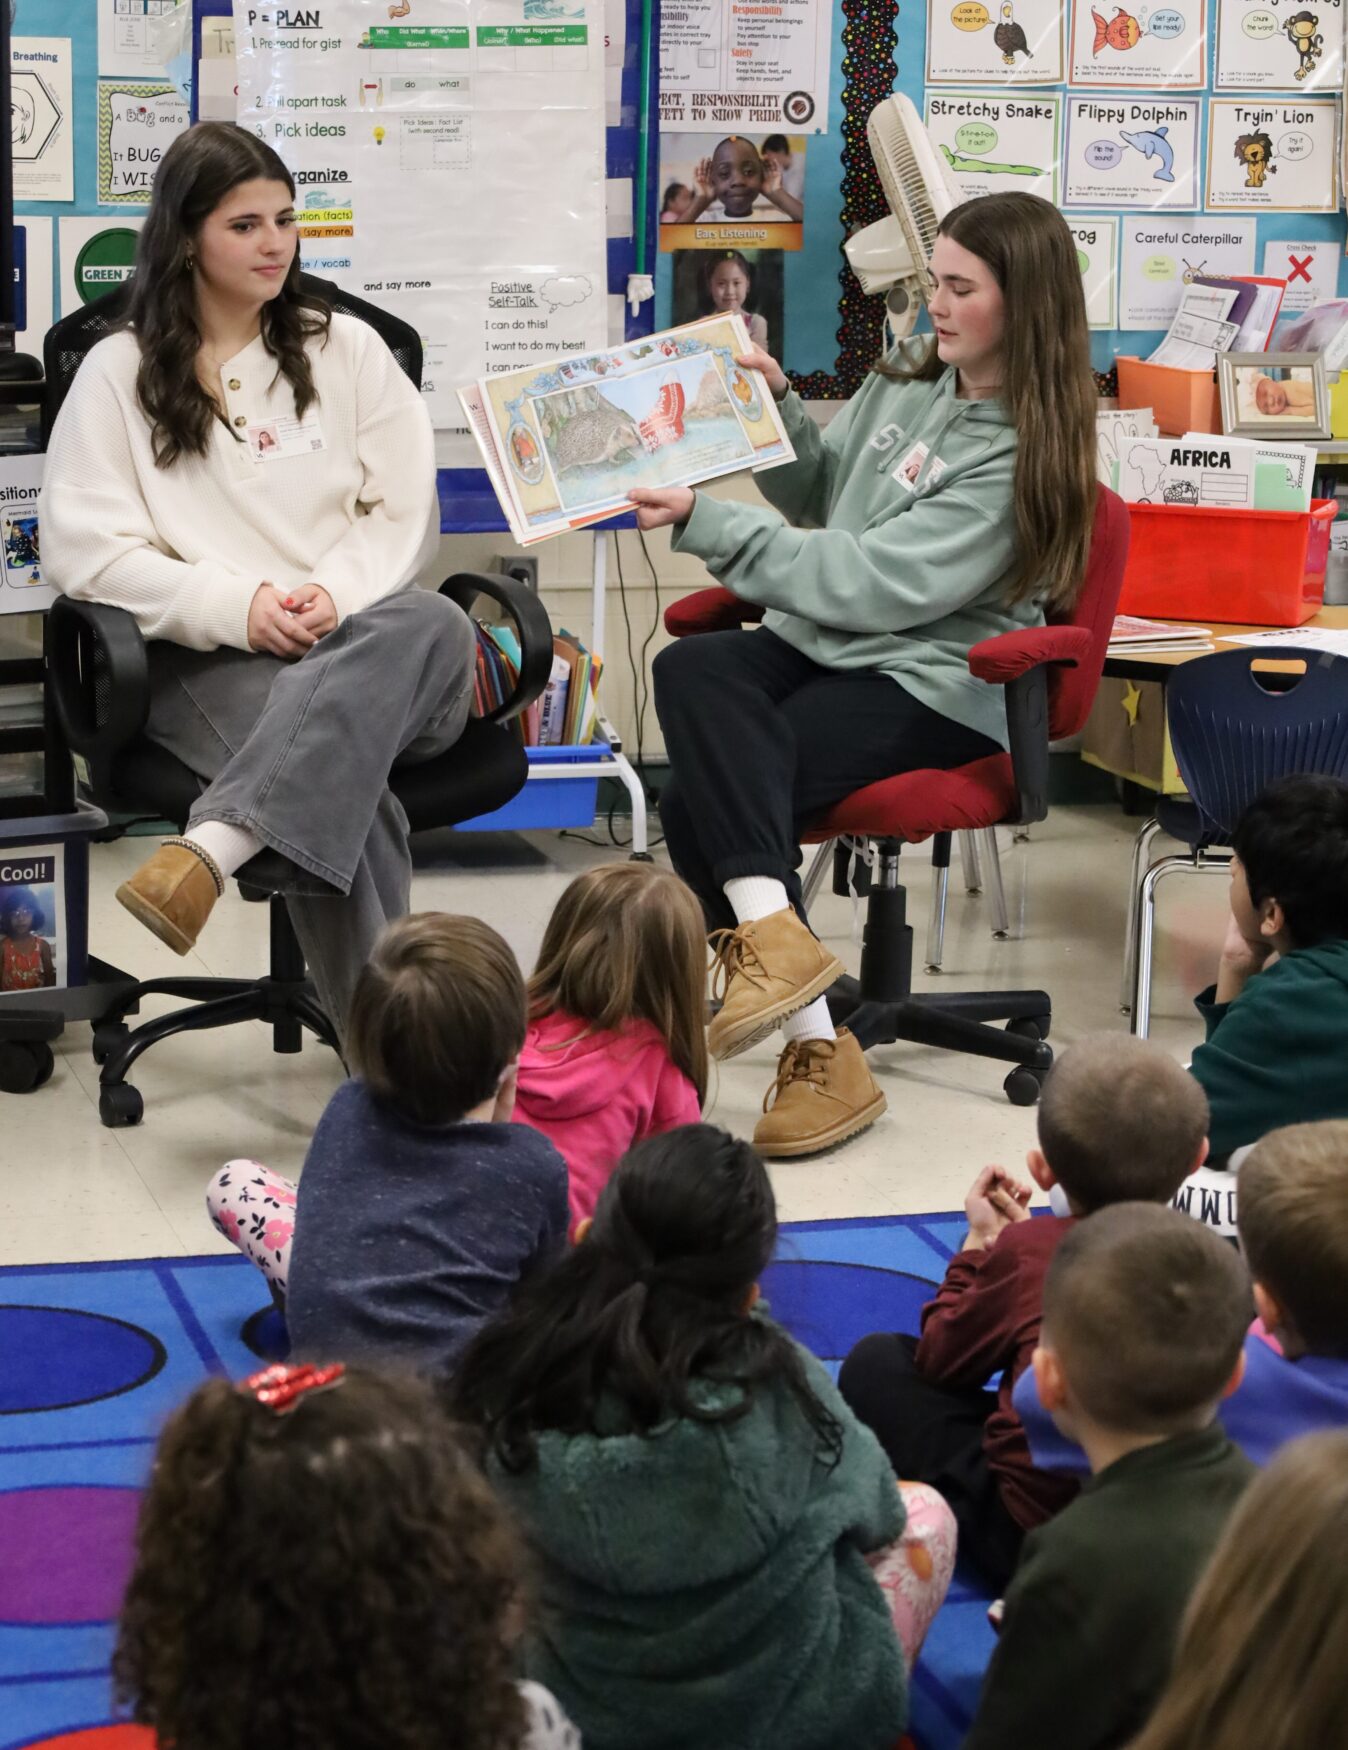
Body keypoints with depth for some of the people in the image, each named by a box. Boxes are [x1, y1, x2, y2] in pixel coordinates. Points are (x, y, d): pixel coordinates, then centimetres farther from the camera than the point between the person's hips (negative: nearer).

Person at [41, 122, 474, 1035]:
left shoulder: (347, 349, 19)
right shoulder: (119, 373, 10)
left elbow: (407, 513, 11)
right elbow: (84, 549, 0)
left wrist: (335, 594, -11)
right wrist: (237, 607, -15)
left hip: (361, 635, 2)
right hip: (211, 660, -2)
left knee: (433, 622, -37)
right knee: (340, 780, -36)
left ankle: (213, 847, -52)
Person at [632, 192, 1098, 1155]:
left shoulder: (1022, 453, -11)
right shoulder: (903, 384, 13)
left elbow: (877, 583, -18)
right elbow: (819, 499, 29)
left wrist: (708, 523, -19)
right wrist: (777, 409, 9)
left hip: (929, 687, -7)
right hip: (818, 644, 7)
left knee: (701, 796, -30)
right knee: (689, 667, -30)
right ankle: (774, 934, -44)